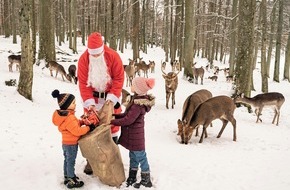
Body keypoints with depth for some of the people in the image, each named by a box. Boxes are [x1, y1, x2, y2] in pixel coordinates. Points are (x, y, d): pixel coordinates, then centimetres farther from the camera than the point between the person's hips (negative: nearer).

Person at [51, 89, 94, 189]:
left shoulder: (64, 115, 1)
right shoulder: (69, 118, -31)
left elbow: (74, 124, 9)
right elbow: (77, 131, -29)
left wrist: (81, 122, -6)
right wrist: (88, 128, -19)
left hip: (66, 143, 9)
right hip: (71, 144, -9)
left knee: (67, 160, 21)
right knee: (71, 162, 3)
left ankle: (67, 177, 36)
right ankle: (71, 181, 15)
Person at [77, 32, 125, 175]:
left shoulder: (113, 56, -15)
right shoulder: (83, 59, -11)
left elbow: (119, 79, -13)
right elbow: (83, 83, -11)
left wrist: (111, 98, -20)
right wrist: (90, 103, -21)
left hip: (110, 97, -1)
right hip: (92, 98, 1)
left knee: (112, 126, 5)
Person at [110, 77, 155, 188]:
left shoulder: (138, 104, -28)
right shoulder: (137, 99, 3)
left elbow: (128, 120, -26)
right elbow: (128, 114, 10)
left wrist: (112, 122, -17)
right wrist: (115, 115, 2)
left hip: (135, 137, -10)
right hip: (133, 136, 10)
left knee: (140, 157, 6)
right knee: (133, 156, 21)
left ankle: (146, 180, 22)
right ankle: (132, 177, 37)